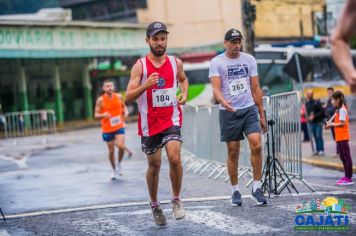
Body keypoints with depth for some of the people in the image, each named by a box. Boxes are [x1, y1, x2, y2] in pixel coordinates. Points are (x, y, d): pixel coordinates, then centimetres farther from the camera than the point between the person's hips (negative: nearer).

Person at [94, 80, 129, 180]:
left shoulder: (119, 97, -1)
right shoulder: (100, 100, -8)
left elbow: (124, 106, 17)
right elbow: (96, 115, -5)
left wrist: (125, 112, -5)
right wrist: (103, 115, -26)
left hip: (119, 127, 1)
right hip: (107, 129, -1)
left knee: (121, 146, -19)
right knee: (111, 151, 6)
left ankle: (119, 164, 9)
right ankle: (114, 170, 27)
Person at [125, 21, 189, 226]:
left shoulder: (176, 62, 2)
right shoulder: (140, 66, -7)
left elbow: (183, 79, 25)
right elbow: (129, 97, -11)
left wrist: (185, 94, 5)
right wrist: (146, 85, -28)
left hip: (171, 119, 1)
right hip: (150, 123, -1)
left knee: (175, 158, -19)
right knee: (154, 165, 9)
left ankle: (177, 199, 2)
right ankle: (154, 204, 30)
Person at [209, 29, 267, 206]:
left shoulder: (249, 60, 9)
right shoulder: (216, 62, -1)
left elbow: (256, 88, 11)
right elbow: (216, 87, -12)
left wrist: (262, 115, 10)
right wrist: (223, 101, -34)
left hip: (249, 109, 2)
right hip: (229, 112, -2)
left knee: (256, 145, -14)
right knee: (233, 152, 3)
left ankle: (257, 187, -3)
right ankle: (235, 191, 16)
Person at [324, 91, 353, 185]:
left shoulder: (342, 110, -16)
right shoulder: (339, 109, 13)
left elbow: (342, 123, -21)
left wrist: (332, 124, -13)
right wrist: (331, 124, 1)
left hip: (343, 137, -10)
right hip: (339, 137, 10)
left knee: (346, 156, -6)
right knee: (342, 157, 14)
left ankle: (349, 178, -3)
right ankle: (347, 176, 20)